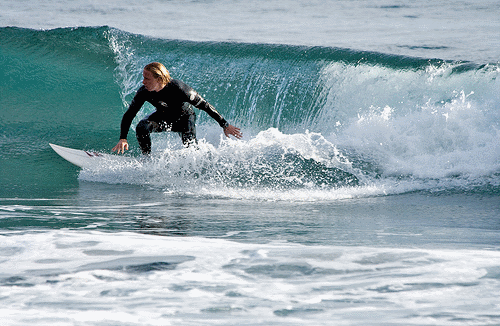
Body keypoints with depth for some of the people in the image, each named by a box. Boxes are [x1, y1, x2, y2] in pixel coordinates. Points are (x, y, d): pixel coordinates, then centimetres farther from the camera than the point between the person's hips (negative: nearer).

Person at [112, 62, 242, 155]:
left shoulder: (178, 89, -39)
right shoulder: (144, 92, -29)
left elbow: (204, 105, -29)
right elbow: (129, 115, -18)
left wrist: (225, 125, -24)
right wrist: (123, 138, -33)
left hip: (184, 118, -3)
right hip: (163, 117, 3)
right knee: (142, 127, -26)